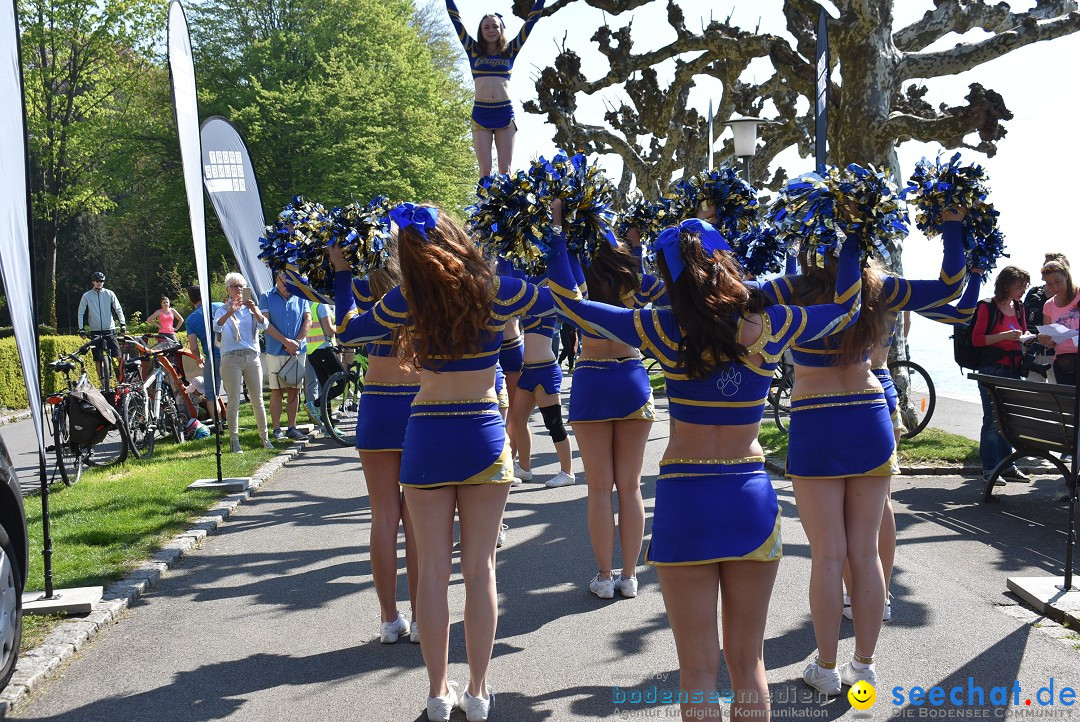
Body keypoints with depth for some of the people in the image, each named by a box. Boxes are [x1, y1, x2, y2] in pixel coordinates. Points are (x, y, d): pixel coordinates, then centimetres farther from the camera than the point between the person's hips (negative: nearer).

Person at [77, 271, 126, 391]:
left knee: (118, 356, -12)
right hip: (95, 331, 0)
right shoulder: (87, 296, 3)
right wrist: (81, 328, -5)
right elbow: (80, 313, 5)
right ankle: (103, 384, 9)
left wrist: (123, 324, -9)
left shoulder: (109, 294, 4)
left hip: (109, 329, 0)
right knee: (98, 360, 2)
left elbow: (118, 309, 3)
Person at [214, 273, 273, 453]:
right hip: (231, 358, -3)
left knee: (257, 400, 5)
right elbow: (216, 326, -15)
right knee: (234, 401, -4)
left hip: (252, 357, 3)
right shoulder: (223, 310, 7)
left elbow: (264, 325, -3)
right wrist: (230, 312, -32)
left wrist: (255, 310, -21)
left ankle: (264, 437, 12)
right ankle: (234, 440, 0)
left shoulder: (250, 308, 15)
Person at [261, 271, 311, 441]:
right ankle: (276, 429, 3)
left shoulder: (300, 298, 9)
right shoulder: (267, 298, 2)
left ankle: (292, 427, 10)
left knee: (294, 390, 4)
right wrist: (286, 341, -13)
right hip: (276, 352, -2)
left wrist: (297, 342, -9)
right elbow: (265, 323, -6)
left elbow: (308, 321, 5)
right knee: (277, 390, -1)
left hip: (298, 351, 2)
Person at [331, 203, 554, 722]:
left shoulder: (406, 300, -5)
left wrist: (341, 272, 19)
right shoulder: (494, 290, -5)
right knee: (480, 568, 7)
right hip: (484, 438, 0)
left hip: (426, 440, 0)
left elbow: (347, 330, 10)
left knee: (433, 570, 8)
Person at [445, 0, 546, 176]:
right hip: (481, 114, 0)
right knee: (485, 169, -5)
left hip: (505, 114, 0)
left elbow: (531, 20, 15)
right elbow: (455, 18, 14)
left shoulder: (510, 51, 12)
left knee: (505, 169, -2)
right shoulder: (474, 51, 12)